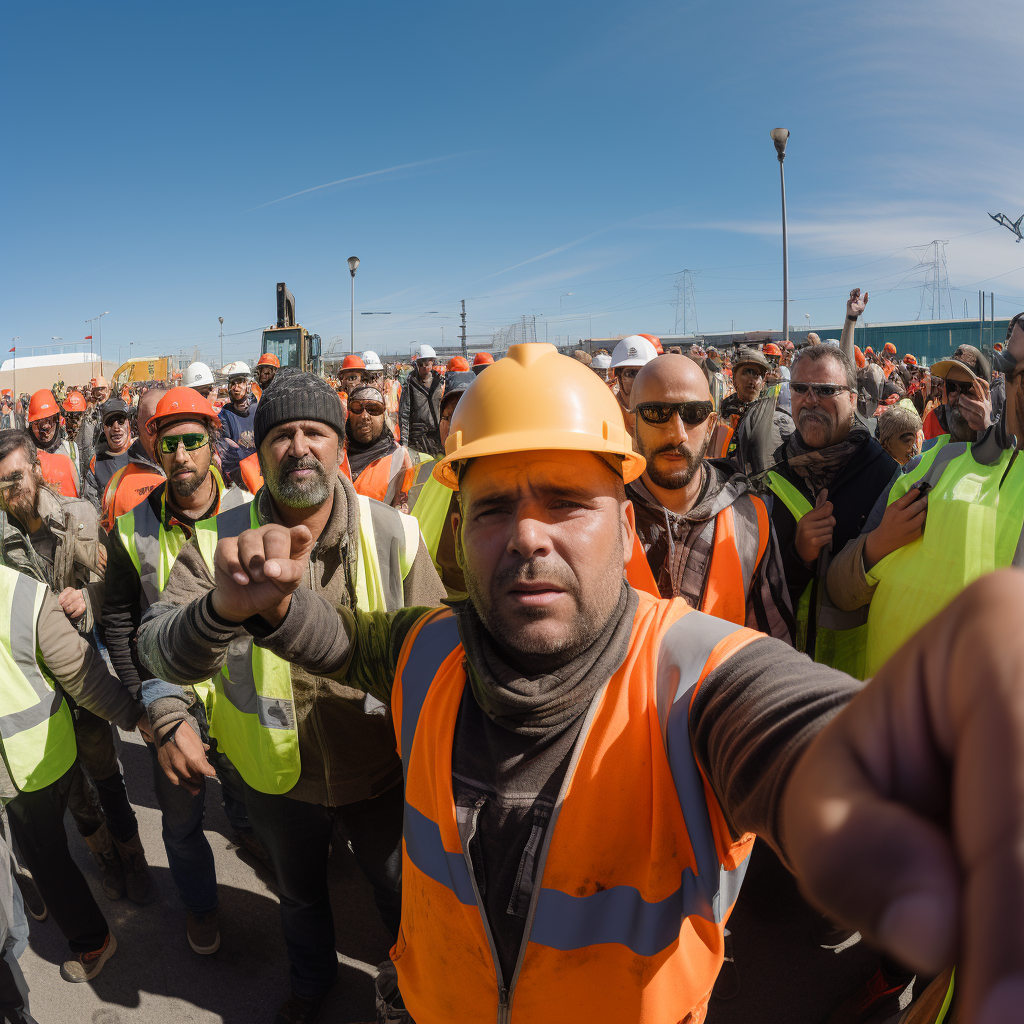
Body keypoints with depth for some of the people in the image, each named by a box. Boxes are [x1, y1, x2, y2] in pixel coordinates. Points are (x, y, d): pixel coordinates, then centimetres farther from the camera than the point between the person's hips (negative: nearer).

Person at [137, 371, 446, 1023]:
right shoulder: (220, 542, -15)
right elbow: (161, 651, -28)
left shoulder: (394, 535, -17)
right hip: (278, 775, 2)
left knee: (399, 888, 24)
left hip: (380, 770, -1)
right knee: (299, 893, 30)